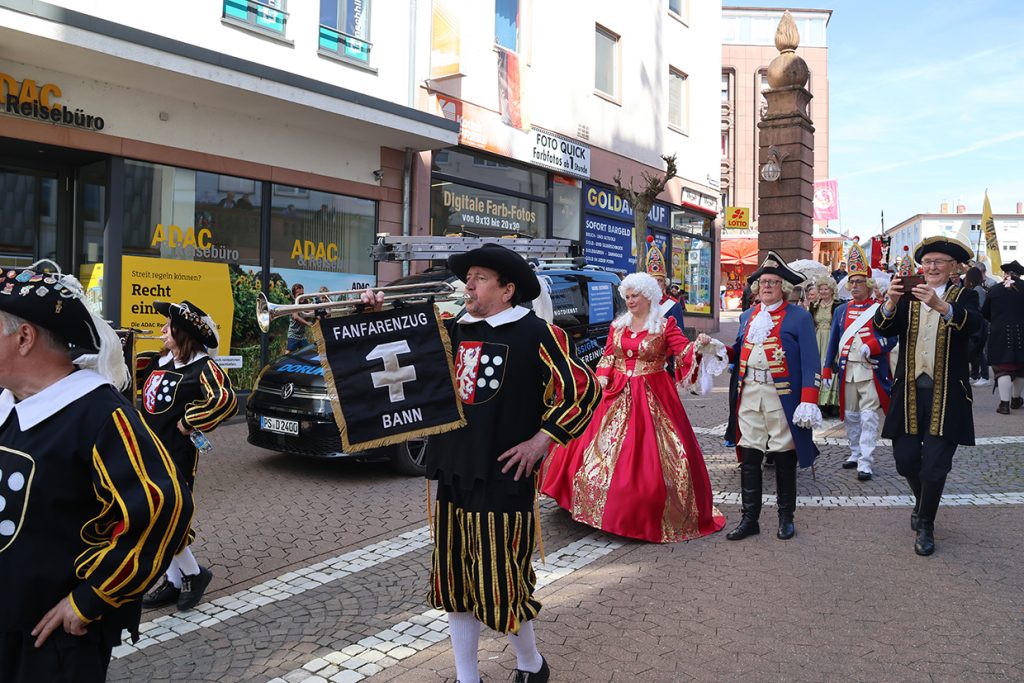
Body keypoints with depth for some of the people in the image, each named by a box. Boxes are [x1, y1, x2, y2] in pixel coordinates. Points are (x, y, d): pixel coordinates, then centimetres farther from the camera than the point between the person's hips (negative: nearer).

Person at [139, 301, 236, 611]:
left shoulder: (203, 367, -15)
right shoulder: (160, 361, 10)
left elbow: (225, 401, -30)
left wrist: (189, 422, -21)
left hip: (177, 457, -8)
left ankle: (194, 573, 13)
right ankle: (174, 581, 27)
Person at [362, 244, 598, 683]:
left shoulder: (536, 335, -7)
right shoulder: (449, 330, 9)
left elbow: (582, 388, -9)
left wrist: (541, 439, -10)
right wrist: (378, 315, 1)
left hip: (502, 480, -6)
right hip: (450, 477, 6)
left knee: (501, 587, 4)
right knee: (454, 585, 13)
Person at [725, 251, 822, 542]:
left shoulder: (799, 316, -1)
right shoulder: (747, 316, 15)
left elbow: (810, 362, -7)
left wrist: (809, 402, -15)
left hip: (783, 397, -4)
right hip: (750, 395, 4)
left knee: (784, 458, 7)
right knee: (749, 456, 4)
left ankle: (786, 517, 22)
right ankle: (750, 518, 14)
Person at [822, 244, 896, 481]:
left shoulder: (880, 309, 1)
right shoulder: (841, 310, 11)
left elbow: (891, 338, -4)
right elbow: (833, 341, 11)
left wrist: (872, 347, -23)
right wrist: (827, 370, 6)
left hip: (870, 370, -4)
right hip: (847, 370, 4)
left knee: (869, 417, -7)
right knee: (850, 416, 12)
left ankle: (866, 463, -6)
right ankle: (856, 454, 27)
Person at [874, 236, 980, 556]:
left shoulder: (964, 296, 2)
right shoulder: (907, 298, 6)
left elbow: (972, 322, -21)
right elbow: (883, 328, -10)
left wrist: (941, 305, -40)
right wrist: (890, 301, -30)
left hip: (946, 395, -2)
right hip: (909, 392, 2)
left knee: (935, 465, 0)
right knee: (905, 459, 7)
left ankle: (925, 525, 19)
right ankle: (922, 501, 38)